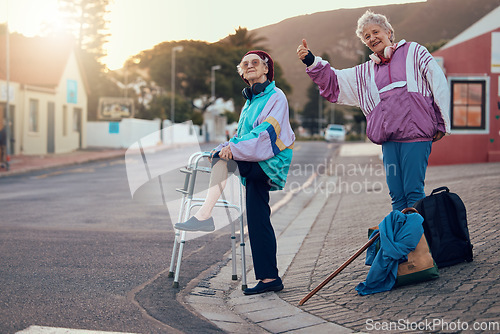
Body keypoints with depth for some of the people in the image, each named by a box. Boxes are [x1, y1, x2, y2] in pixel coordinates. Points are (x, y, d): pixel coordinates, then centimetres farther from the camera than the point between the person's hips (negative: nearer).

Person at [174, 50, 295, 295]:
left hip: (270, 162, -7)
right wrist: (229, 147, 3)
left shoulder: (276, 97, -3)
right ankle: (269, 278, 3)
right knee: (257, 220, 1)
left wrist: (234, 148, -26)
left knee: (222, 156, -25)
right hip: (254, 167, 8)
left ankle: (205, 214, -29)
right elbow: (242, 136, 23)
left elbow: (267, 132, -17)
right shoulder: (250, 101, 22)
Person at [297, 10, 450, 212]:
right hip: (389, 139, 5)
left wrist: (441, 123, 1)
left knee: (414, 192, -8)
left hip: (416, 135, -4)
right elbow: (334, 82, 23)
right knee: (397, 195, 3)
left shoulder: (413, 52, 9)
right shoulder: (366, 72, 22)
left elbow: (439, 84, 5)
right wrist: (311, 61, 9)